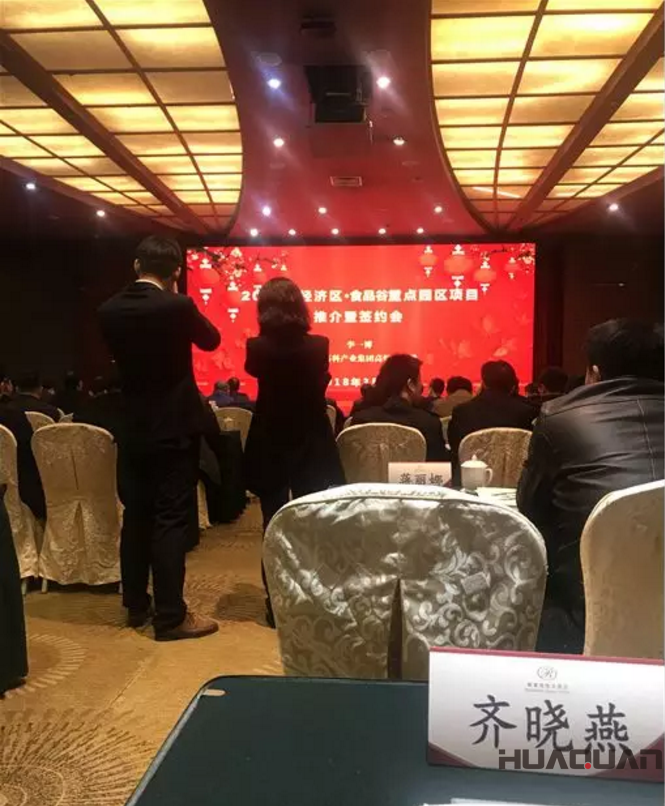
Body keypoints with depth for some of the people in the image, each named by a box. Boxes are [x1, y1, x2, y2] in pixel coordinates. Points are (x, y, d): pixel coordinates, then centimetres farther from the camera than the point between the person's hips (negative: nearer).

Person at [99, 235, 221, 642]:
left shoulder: (109, 310, 0)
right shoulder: (177, 306, -15)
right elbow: (211, 340, 3)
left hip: (134, 429, 6)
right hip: (175, 428, -6)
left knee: (136, 516, 14)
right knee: (172, 520, -2)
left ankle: (136, 605, 25)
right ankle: (171, 616, 4)